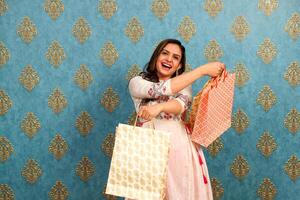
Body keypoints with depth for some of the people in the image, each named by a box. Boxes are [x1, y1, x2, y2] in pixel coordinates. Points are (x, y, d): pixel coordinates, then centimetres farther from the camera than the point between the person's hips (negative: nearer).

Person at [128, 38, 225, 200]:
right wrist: (203, 70, -17)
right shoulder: (137, 82, 1)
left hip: (179, 146, 2)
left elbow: (182, 104, -10)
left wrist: (159, 107, -31)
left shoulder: (184, 83, 12)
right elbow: (162, 89, -17)